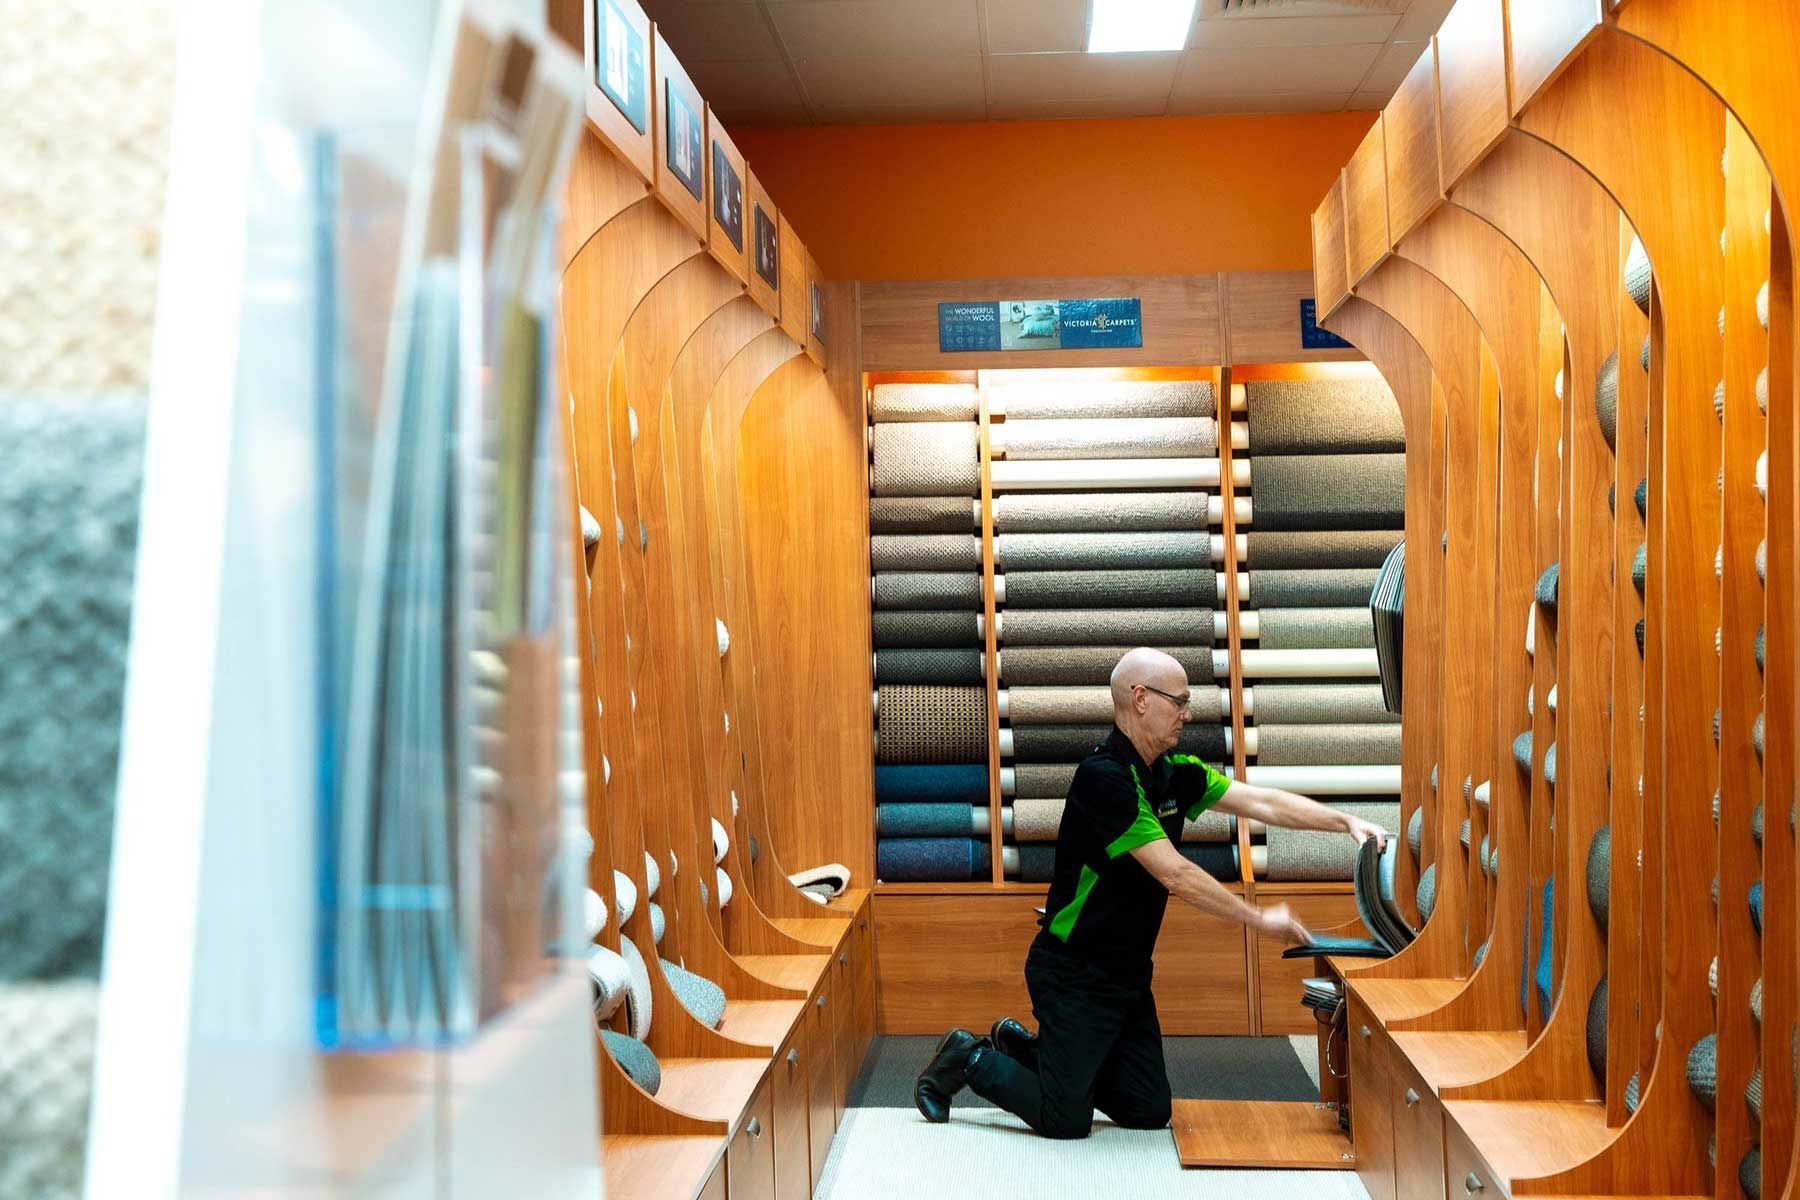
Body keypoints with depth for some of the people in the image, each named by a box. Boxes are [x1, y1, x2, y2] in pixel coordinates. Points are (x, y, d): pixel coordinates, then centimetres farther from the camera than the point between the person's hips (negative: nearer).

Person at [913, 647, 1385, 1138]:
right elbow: (1176, 877, -25)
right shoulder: (1104, 777, -25)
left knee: (1150, 1112, 12)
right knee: (1066, 1121, -7)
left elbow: (1263, 803, 6)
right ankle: (969, 1060, 16)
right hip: (1074, 974, -9)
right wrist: (1260, 920, -17)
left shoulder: (1172, 772, 3)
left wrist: (1345, 820, -4)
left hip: (1128, 974, 9)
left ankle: (1022, 1046, 26)